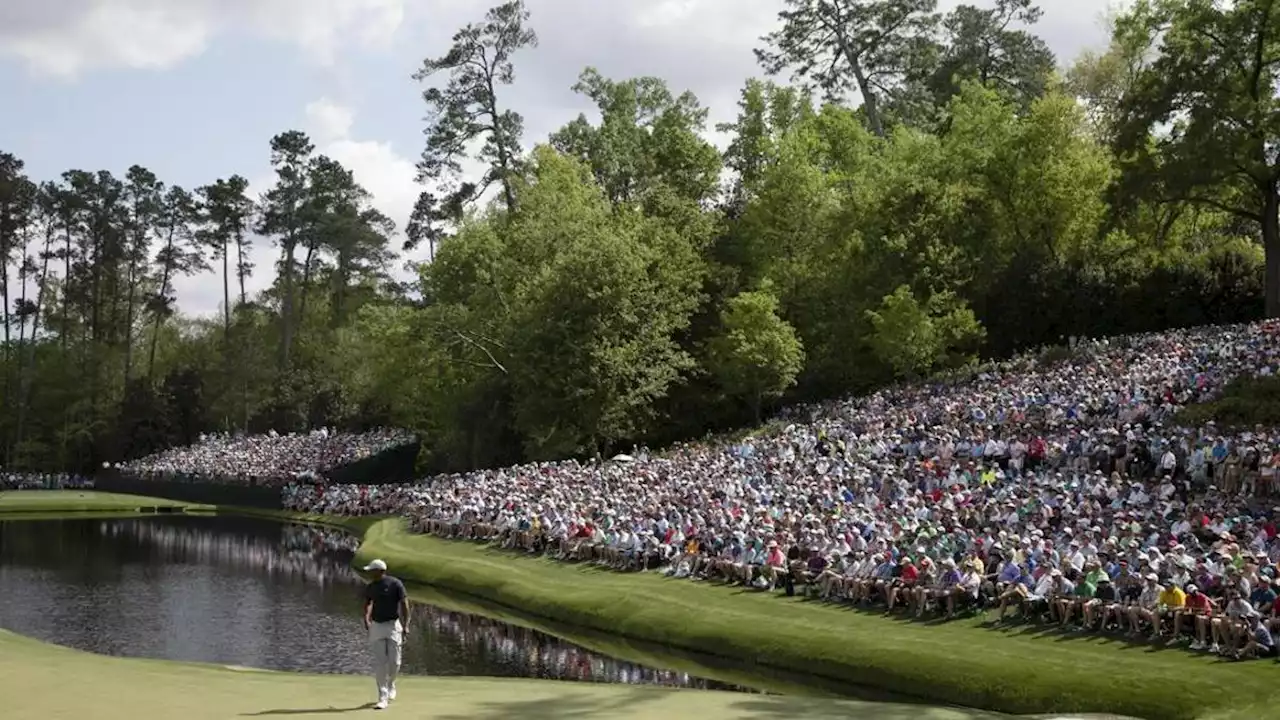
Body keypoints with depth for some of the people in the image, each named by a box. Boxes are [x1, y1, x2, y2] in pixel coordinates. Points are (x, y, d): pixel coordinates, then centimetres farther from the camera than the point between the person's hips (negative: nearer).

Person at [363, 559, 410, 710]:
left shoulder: (395, 584, -9)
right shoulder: (370, 587, 5)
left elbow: (404, 604, -9)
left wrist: (405, 626, -16)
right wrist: (366, 618, 8)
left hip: (393, 625, -3)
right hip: (376, 626, 3)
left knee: (394, 661, 0)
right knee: (379, 663, -4)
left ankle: (391, 685, 30)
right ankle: (383, 698, -3)